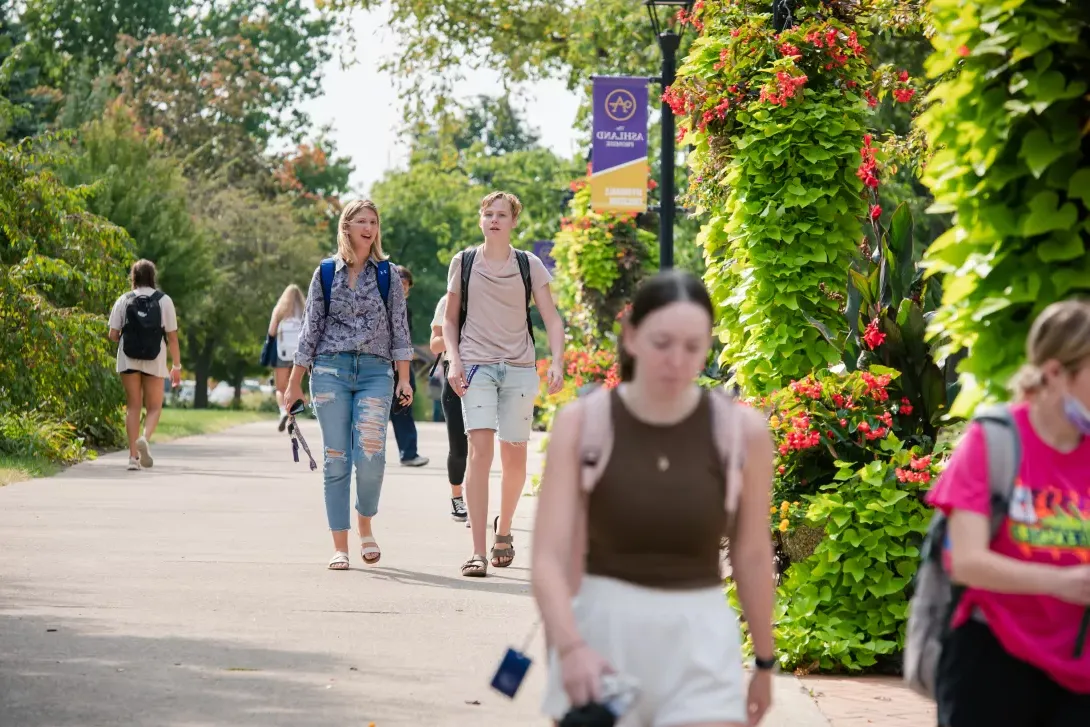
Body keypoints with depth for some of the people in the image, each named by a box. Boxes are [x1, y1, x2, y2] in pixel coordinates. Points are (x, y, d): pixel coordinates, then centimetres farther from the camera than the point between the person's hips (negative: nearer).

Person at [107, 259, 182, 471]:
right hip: (155, 360, -1)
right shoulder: (164, 301, 1)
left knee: (133, 406, 9)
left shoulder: (124, 301, 2)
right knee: (154, 407, 9)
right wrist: (176, 366, 6)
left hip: (128, 359, 1)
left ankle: (133, 455, 2)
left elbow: (113, 335, -1)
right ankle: (145, 438, -20)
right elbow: (172, 336, 0)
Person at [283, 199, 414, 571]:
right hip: (330, 369, 0)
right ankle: (340, 546, 3)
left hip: (375, 372, 0)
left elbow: (399, 329, 7)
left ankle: (365, 528, 11)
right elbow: (311, 329, 10)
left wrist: (404, 379, -2)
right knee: (337, 460, -2)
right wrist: (294, 384, 8)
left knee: (370, 456, -14)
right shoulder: (326, 272, 8)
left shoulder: (388, 275, 8)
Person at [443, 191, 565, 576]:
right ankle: (477, 552, -18)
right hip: (477, 367, -1)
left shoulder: (529, 265, 5)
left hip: (519, 368, 1)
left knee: (514, 457, 5)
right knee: (480, 451, -15)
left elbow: (551, 318, 0)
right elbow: (451, 319, 12)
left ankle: (504, 529, 33)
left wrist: (557, 362, -15)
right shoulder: (463, 263, 6)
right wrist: (454, 360, -4)